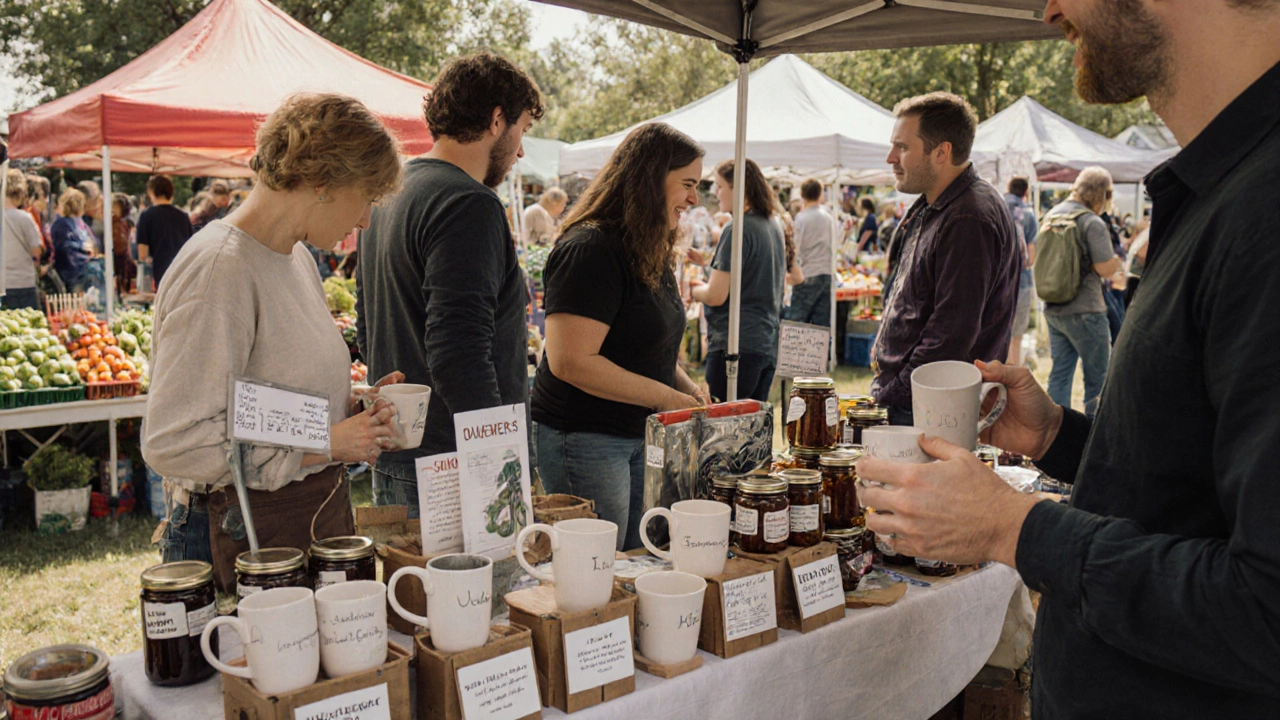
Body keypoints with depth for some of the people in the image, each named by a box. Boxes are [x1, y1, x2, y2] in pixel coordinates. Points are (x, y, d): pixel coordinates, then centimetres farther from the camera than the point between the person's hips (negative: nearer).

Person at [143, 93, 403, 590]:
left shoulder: (294, 256, 11)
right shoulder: (219, 268, -17)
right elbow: (170, 443, -22)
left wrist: (351, 412, 2)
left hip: (316, 521, 8)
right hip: (243, 539, -8)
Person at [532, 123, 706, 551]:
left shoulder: (651, 253, 12)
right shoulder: (590, 251, -19)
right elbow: (571, 362, -26)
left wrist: (685, 386, 4)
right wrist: (666, 397, -19)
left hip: (639, 435, 9)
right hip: (582, 439, -9)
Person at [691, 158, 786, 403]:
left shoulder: (737, 230, -14)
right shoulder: (774, 228, 13)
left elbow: (716, 296, -17)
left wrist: (690, 290, 4)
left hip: (735, 345, -9)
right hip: (767, 346, 9)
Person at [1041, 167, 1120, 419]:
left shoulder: (1051, 214, 8)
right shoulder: (1092, 223, -16)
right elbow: (1106, 268, -19)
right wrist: (1119, 257, 0)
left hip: (1053, 310, 7)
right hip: (1084, 311, -7)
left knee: (1060, 372, 13)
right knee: (1098, 378, 4)